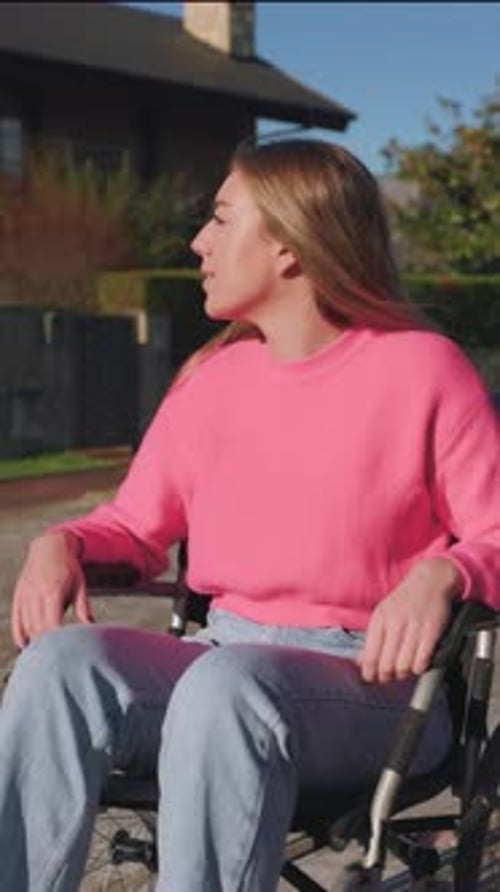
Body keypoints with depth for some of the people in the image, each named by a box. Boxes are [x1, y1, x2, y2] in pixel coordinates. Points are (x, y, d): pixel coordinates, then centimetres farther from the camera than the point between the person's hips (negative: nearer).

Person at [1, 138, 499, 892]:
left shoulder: (422, 368, -2)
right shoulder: (211, 379, 13)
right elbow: (137, 525, 20)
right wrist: (62, 543, -2)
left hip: (374, 679, -4)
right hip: (225, 658, 5)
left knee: (227, 683, -37)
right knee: (63, 661, -25)